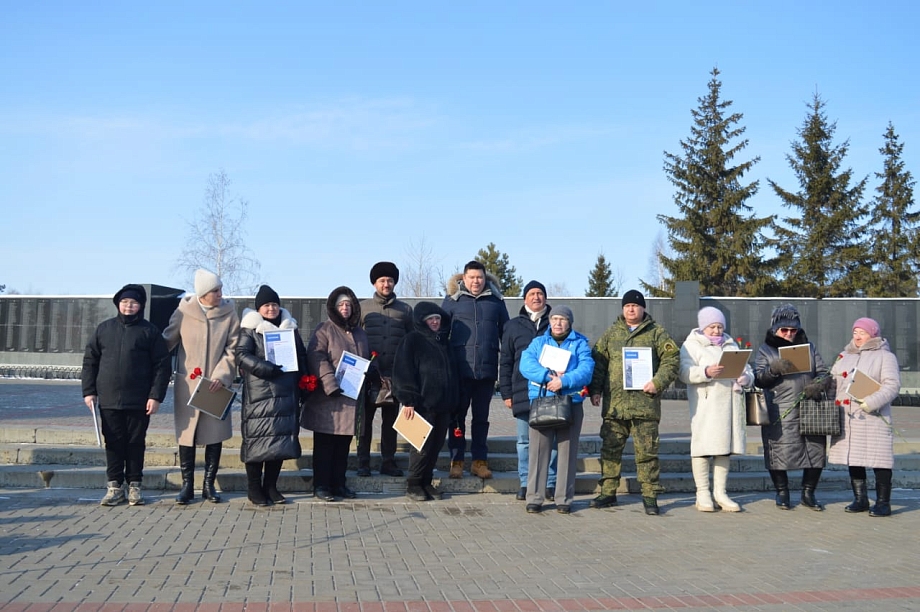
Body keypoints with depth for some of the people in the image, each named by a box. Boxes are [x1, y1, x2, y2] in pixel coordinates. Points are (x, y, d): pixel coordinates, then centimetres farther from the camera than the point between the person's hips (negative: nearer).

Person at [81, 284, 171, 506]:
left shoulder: (150, 331, 0)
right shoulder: (104, 329, 8)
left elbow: (162, 365, -2)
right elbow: (90, 361, 11)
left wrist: (156, 395, -9)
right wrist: (89, 391, 4)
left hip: (139, 402, -2)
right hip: (109, 399, 2)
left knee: (136, 443, 6)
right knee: (113, 443, 7)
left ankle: (134, 486, 16)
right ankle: (114, 487, 15)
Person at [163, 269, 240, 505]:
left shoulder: (229, 313, -2)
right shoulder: (183, 312, -3)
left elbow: (233, 350, -3)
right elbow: (167, 341, 6)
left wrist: (221, 376, -13)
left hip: (218, 384, 1)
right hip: (187, 383, 0)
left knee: (215, 434, 5)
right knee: (186, 434, 4)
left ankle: (209, 485, 16)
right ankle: (187, 485, 15)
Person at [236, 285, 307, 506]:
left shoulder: (290, 327, 16)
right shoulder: (250, 329, 3)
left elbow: (301, 356, 20)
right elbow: (242, 354, -9)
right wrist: (264, 367, -23)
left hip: (286, 394, 5)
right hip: (258, 393, -4)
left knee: (282, 438, 6)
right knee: (258, 438, -4)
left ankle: (271, 486, 17)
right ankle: (254, 489, 6)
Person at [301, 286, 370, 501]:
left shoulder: (360, 333, 18)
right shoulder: (324, 330, -2)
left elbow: (367, 362, 24)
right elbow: (316, 358, -13)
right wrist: (330, 384, -22)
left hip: (352, 399, 6)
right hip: (328, 398, -6)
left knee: (344, 444, 10)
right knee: (324, 444, 0)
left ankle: (338, 483, 19)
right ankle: (321, 486, 7)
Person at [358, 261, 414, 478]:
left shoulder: (405, 309, 9)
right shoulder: (363, 308, 6)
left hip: (394, 374, 1)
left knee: (390, 419, 7)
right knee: (365, 417, 2)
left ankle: (388, 461, 15)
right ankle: (363, 462, 10)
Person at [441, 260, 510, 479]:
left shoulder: (496, 301, 8)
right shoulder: (452, 300, 4)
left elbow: (506, 332, 12)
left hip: (487, 369, 1)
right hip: (460, 369, -1)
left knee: (481, 416, 9)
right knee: (458, 415, 4)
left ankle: (480, 461, 17)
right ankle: (456, 461, 12)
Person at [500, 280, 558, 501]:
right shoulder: (514, 326, 10)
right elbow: (505, 361, 10)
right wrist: (506, 392, 4)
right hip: (523, 392, 1)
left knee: (552, 439, 2)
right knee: (525, 441, 6)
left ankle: (551, 483, 11)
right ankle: (525, 483, 14)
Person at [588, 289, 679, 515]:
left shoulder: (656, 333, 5)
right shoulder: (611, 333, 13)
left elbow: (671, 359, 1)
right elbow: (598, 362, 14)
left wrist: (658, 382, -13)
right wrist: (595, 390, 4)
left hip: (645, 404, -3)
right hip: (614, 403, 3)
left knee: (647, 451, 0)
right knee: (610, 449, 7)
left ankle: (650, 495, 9)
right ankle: (608, 492, 18)